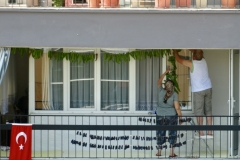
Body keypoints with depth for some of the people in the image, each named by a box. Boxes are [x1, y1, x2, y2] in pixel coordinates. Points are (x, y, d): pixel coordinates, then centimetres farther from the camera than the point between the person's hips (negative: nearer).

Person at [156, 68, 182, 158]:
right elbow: (177, 107, -15)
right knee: (172, 134, 6)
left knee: (160, 134, 12)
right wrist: (180, 117, -3)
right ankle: (171, 153, 5)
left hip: (160, 117, 2)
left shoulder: (161, 91, -7)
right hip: (172, 117, -2)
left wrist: (166, 72, 19)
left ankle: (159, 152, 17)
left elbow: (159, 82, 12)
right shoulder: (174, 94, -13)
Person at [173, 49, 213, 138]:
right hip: (208, 88, 6)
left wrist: (175, 51, 12)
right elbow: (198, 52, 23)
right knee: (208, 111, 8)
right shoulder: (203, 61, 2)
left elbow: (178, 59, -2)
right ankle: (210, 132, 9)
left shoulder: (192, 64, -14)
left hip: (198, 91, -6)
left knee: (199, 112, 1)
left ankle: (201, 133, 1)